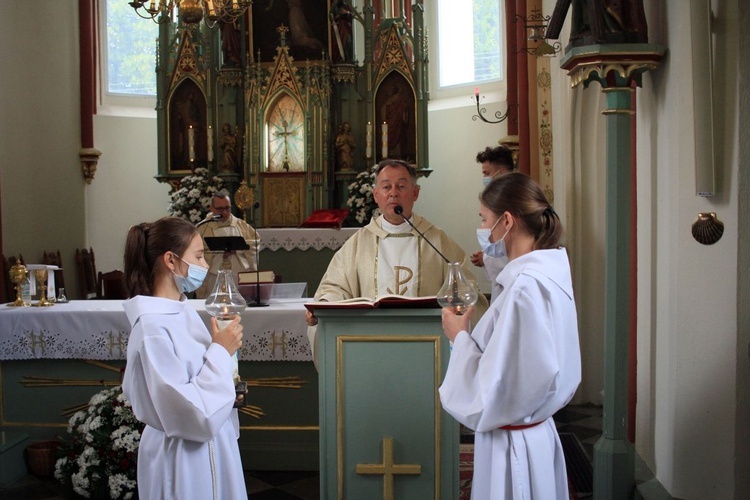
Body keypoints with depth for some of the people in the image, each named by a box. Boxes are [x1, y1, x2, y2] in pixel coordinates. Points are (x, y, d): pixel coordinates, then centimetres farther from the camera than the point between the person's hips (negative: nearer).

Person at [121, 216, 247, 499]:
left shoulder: (182, 311, 4)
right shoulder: (153, 328, -23)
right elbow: (189, 414, -26)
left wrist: (228, 386, 0)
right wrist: (221, 352, -19)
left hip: (210, 449, 9)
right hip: (184, 459, -9)